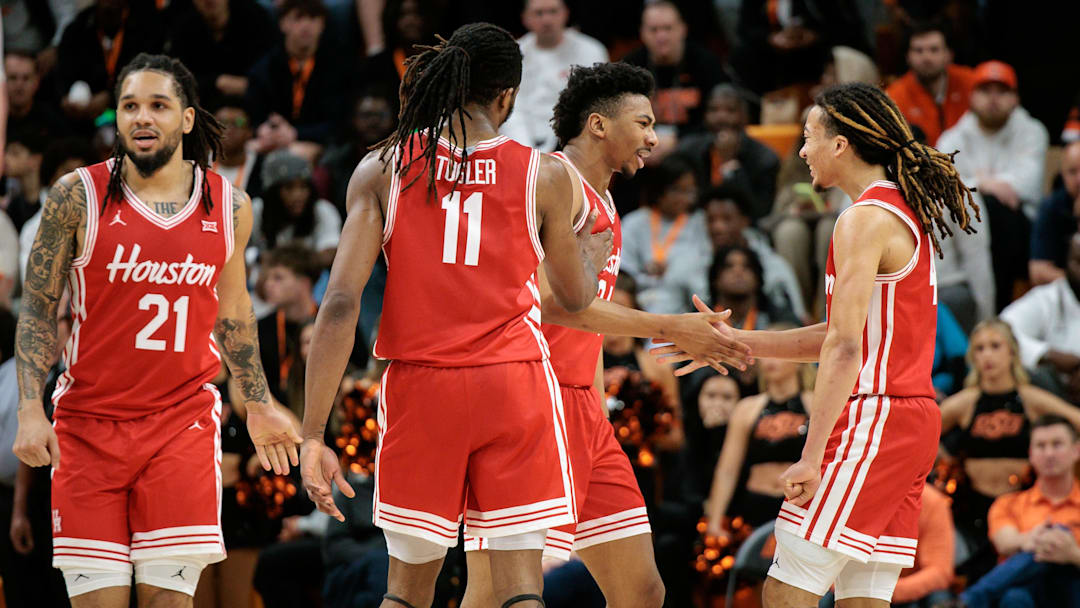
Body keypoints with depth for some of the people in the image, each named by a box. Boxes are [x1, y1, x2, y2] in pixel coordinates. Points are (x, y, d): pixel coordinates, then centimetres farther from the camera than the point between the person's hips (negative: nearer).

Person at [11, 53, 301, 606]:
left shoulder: (229, 207, 4)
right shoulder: (78, 197, -4)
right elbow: (38, 306, 0)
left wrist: (259, 405, 22)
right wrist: (30, 410, -10)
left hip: (183, 419, 1)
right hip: (89, 423, -1)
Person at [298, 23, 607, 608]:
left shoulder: (382, 169, -1)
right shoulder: (544, 175, -2)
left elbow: (340, 303, -8)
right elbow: (575, 297, 13)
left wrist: (313, 435, -8)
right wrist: (590, 254, 37)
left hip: (419, 386, 1)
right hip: (515, 385, -1)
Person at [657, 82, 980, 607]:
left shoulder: (865, 220, -11)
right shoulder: (908, 216, 18)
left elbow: (845, 349, -20)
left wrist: (812, 456, -22)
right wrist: (735, 342, 22)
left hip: (871, 418, -10)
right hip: (914, 420, 10)